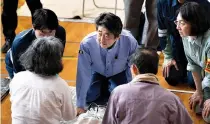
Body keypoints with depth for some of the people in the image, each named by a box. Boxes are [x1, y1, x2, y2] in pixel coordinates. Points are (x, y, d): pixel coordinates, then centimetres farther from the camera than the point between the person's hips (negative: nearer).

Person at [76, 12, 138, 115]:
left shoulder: (130, 42, -36)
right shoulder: (87, 44, -35)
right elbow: (83, 75, -28)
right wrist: (80, 106, -24)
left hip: (118, 73, 0)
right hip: (96, 72, 1)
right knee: (89, 96, -18)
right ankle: (103, 88, 15)